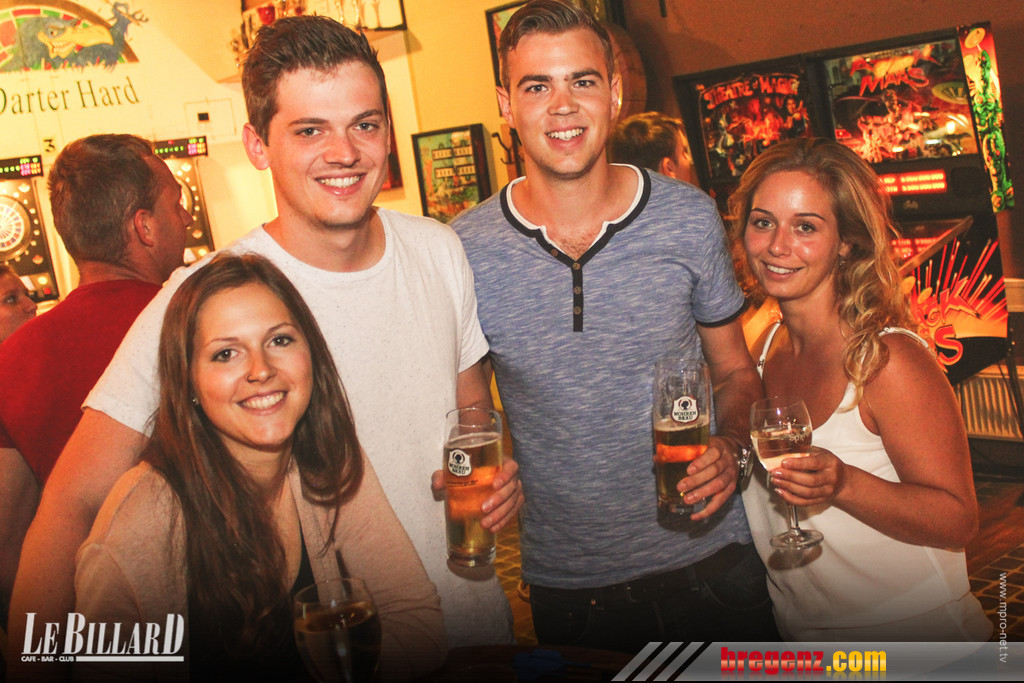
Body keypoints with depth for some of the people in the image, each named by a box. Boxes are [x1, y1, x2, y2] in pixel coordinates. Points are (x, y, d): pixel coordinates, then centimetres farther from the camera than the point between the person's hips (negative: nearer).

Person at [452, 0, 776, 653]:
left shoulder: (690, 218, -7)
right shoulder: (465, 249, -10)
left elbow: (735, 368, 5)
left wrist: (730, 445, -14)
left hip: (708, 555, 1)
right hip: (564, 580, 0)